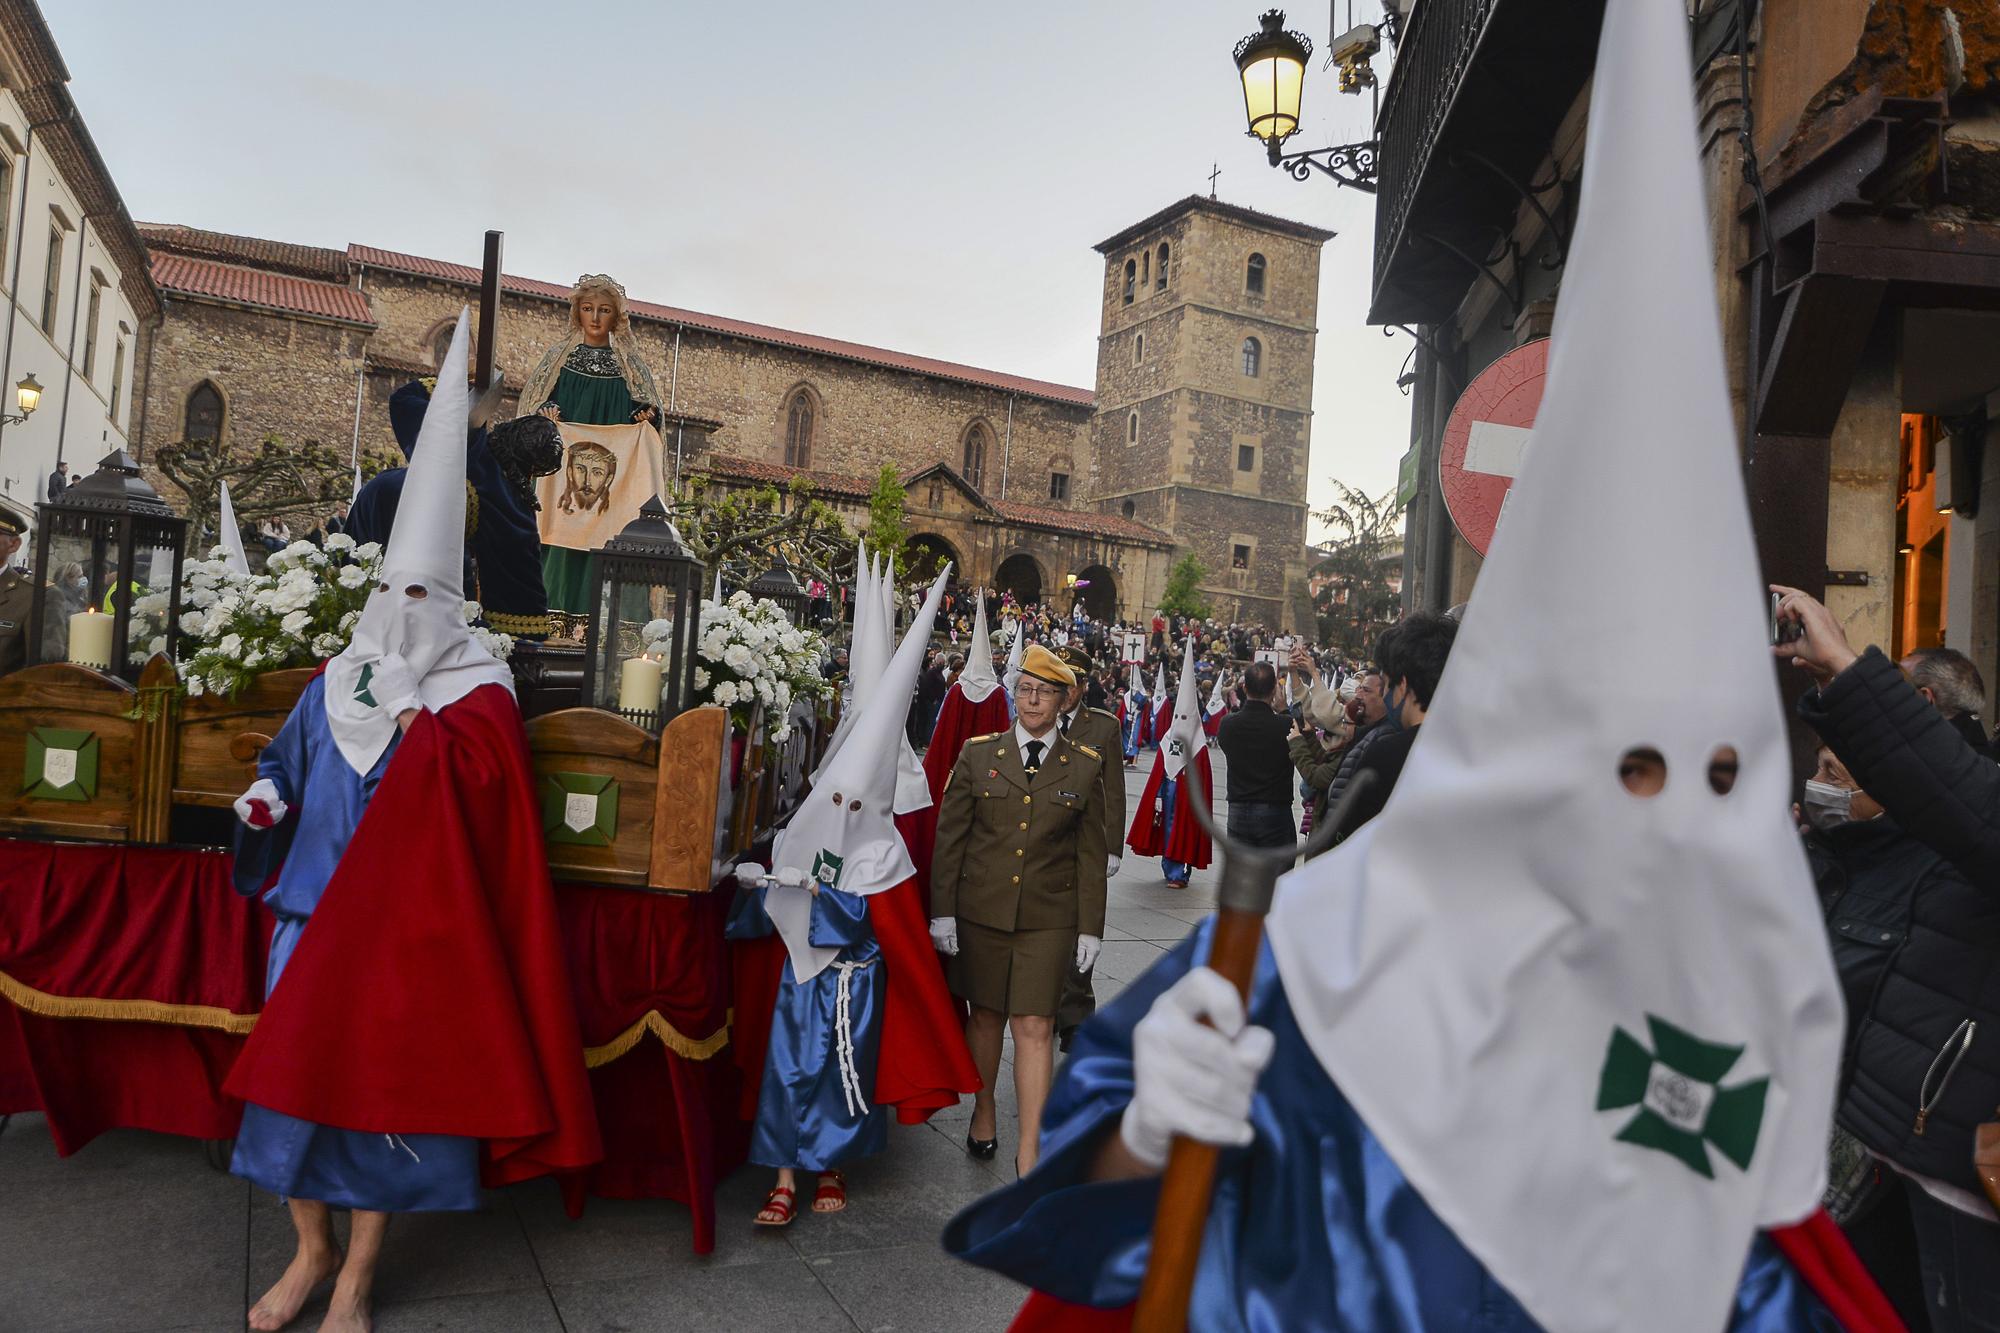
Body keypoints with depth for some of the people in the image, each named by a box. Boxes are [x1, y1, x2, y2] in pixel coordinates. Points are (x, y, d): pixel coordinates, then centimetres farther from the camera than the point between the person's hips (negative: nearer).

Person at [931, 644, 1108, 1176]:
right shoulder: (978, 754, 1)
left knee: (1034, 1027, -4)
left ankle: (1030, 1154, 3)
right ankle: (984, 1114, 36)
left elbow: (1091, 853, 5)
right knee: (986, 1014, 13)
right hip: (981, 911, 1)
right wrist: (942, 911, -2)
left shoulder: (1085, 766, 2)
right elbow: (949, 837, 2)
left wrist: (1090, 927, 2)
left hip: (1048, 919, -1)